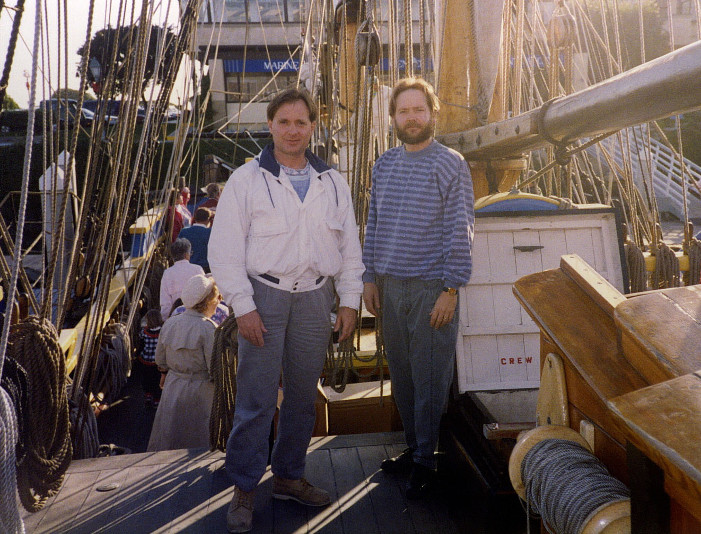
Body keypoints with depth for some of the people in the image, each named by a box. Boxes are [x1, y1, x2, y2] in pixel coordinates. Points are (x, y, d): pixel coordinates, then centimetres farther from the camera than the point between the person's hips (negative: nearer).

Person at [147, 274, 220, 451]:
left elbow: (160, 360, 12)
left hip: (172, 389, 6)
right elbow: (216, 370, -17)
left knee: (167, 442, 16)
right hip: (200, 392, -6)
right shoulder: (208, 329, -17)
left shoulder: (169, 324, 2)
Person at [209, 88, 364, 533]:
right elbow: (225, 250, -4)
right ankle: (244, 490, 12)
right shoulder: (246, 180, -1)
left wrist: (350, 301, 7)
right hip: (264, 297, -3)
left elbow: (350, 246, 13)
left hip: (315, 299, 4)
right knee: (256, 400, -3)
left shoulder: (333, 183, 10)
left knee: (303, 396, 12)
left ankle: (289, 477, 28)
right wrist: (243, 307, -10)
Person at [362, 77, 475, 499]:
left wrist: (451, 290, -13)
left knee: (429, 378, 1)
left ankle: (425, 461, 15)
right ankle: (413, 447, 28)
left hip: (432, 289, -5)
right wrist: (370, 278, 10)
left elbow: (460, 230, -8)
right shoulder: (384, 164, 11)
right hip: (390, 286, 5)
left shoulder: (451, 164, -5)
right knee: (401, 375, 12)